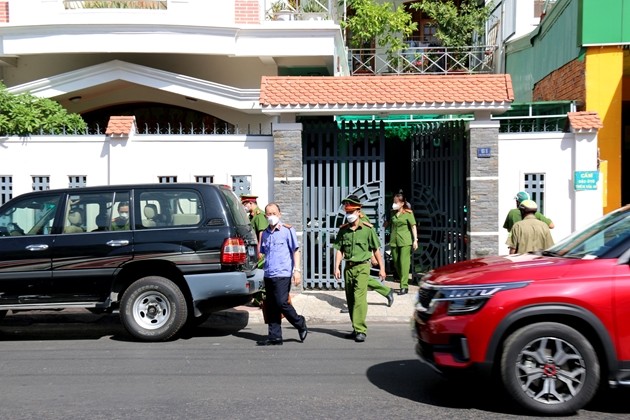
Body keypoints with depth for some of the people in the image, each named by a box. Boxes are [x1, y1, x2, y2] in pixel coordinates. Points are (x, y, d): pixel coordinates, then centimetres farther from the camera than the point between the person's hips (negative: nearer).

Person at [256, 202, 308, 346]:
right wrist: (263, 269, 19)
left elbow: (295, 250, -2)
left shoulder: (287, 230, -1)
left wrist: (296, 270, -10)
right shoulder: (265, 233, 15)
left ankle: (300, 324, 11)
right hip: (268, 274, 6)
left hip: (282, 274, -6)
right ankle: (274, 336, 13)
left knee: (282, 303, -12)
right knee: (270, 306, 6)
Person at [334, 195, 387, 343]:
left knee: (359, 297, -15)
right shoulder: (343, 230, 8)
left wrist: (381, 268, 1)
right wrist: (337, 267, -4)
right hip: (348, 267, 5)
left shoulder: (367, 229, -3)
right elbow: (339, 250, 7)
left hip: (362, 266, -5)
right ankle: (356, 329, 21)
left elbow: (376, 250, 1)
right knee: (350, 299, 9)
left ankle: (361, 330, -15)